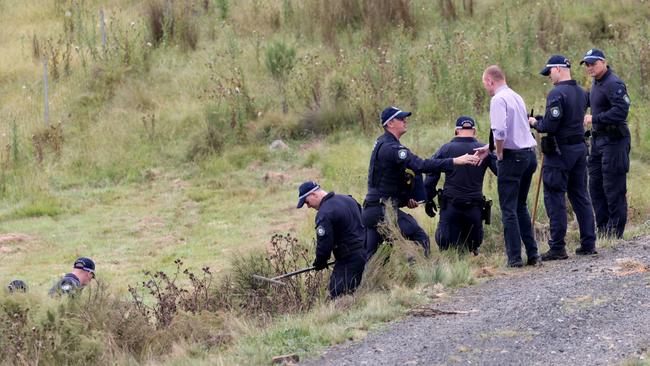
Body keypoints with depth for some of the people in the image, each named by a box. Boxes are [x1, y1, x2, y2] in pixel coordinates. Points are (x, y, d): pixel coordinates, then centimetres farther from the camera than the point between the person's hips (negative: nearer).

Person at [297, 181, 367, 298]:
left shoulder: (324, 214, -18)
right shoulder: (348, 199, 11)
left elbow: (324, 244, -18)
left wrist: (319, 262, 2)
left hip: (349, 259, -9)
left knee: (336, 293, -10)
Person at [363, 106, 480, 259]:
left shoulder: (380, 144, 16)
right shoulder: (392, 148, -17)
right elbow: (421, 166, -28)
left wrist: (406, 198, 17)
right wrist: (455, 161, -30)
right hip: (384, 209, -10)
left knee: (371, 254, 12)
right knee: (420, 238, -7)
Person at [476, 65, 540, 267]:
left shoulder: (498, 100, -11)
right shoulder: (516, 97, 16)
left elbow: (500, 131, -23)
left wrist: (499, 153, -7)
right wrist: (489, 148, 31)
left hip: (512, 157, -8)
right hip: (529, 153, 8)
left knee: (509, 209, -3)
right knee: (521, 206, 17)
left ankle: (515, 257, -5)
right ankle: (532, 254, 14)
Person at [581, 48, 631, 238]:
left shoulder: (613, 84, -17)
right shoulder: (596, 82, 14)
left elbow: (621, 111, -27)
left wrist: (594, 118, -24)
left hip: (614, 140, -10)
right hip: (598, 139, 10)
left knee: (614, 189, -5)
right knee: (595, 187, 12)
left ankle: (615, 233, 0)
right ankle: (602, 229, 20)